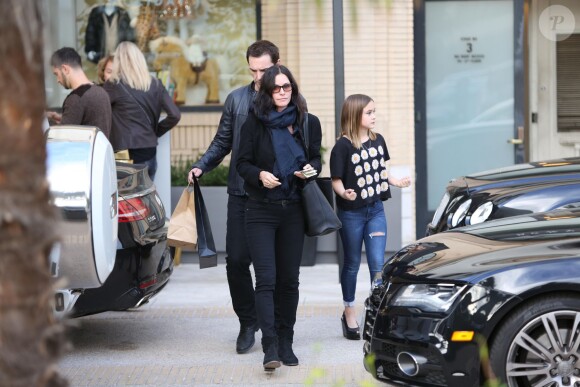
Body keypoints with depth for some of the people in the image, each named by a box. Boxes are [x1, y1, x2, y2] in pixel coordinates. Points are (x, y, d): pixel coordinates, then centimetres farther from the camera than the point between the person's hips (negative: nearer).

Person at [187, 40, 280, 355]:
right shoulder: (236, 99, 9)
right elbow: (223, 142, 14)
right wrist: (201, 166, 0)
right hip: (242, 194, 2)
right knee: (236, 260, -1)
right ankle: (248, 322, 16)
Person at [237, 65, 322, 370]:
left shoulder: (309, 123, 6)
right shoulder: (255, 122, -1)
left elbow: (316, 158, 16)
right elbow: (243, 163, 1)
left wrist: (311, 168, -6)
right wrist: (259, 175, -19)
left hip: (293, 210, 3)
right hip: (261, 210, -3)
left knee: (289, 279, 8)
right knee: (266, 279, -11)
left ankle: (286, 343, 17)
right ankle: (270, 346, -15)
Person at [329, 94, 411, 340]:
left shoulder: (378, 141, 3)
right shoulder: (343, 146, -14)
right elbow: (336, 181, -12)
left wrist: (397, 182, 1)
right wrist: (344, 193, -32)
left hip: (375, 210, 4)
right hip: (351, 213, -4)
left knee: (378, 264, -1)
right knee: (352, 264, 10)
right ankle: (349, 313, 25)